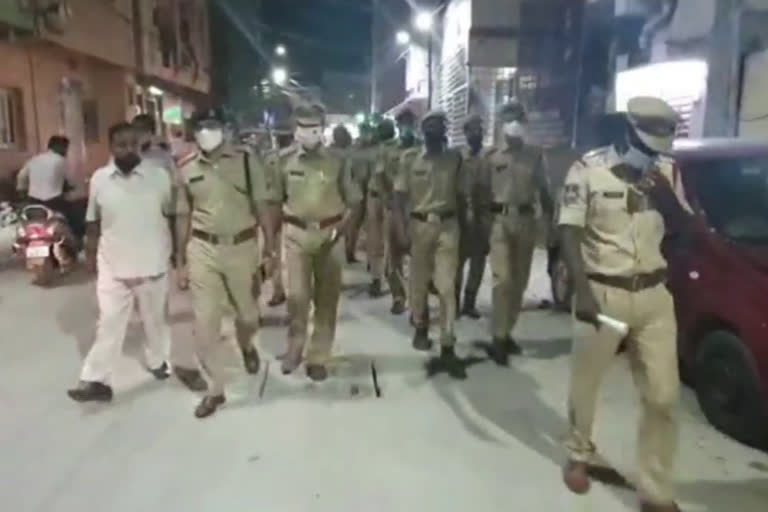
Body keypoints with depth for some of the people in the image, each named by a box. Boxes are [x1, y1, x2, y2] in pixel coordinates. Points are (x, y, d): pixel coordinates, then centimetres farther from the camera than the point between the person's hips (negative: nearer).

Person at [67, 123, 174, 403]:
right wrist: (90, 253, 9)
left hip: (153, 264, 0)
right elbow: (94, 221, 7)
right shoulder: (99, 179, -2)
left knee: (155, 319, 17)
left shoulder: (158, 177, -7)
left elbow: (172, 216, 0)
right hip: (112, 266, 1)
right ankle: (95, 380, 13)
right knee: (108, 324, 5)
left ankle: (157, 360, 39)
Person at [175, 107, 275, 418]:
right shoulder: (187, 170, 4)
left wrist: (271, 252, -7)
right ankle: (215, 389, 18)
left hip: (241, 247, -1)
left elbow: (262, 209, -3)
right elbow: (183, 218, 9)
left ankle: (246, 346, 49)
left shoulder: (248, 162, -4)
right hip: (202, 250, 2)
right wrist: (181, 262, 9)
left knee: (247, 315, 12)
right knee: (204, 322, 2)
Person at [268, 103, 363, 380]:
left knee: (327, 298, 7)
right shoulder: (285, 161, 0)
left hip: (329, 235, 0)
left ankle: (318, 357, 21)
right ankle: (294, 348, 28)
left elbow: (354, 202, 0)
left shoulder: (338, 161, -3)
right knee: (297, 295, 4)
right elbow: (276, 202, 7)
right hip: (296, 234, 0)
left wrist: (338, 229, -10)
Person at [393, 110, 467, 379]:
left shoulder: (454, 158, 5)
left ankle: (447, 348, 0)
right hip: (419, 225, 0)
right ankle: (421, 327, 38)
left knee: (447, 286, -4)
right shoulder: (410, 158, 1)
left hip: (448, 226, 0)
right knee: (419, 282, 12)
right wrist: (401, 230, -9)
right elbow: (399, 197, -1)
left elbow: (461, 195, 9)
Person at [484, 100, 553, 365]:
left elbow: (544, 191, 10)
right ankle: (498, 337, -4)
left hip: (526, 221, 3)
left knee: (520, 280, 8)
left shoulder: (535, 155, 8)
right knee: (503, 278, -12)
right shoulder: (493, 157, 4)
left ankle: (506, 332, 21)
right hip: (500, 220, -3)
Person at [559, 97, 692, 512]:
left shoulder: (667, 171, 6)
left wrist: (666, 195, -9)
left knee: (663, 395, 5)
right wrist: (583, 290, -22)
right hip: (602, 292, -4)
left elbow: (685, 228, 11)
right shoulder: (588, 169, -9)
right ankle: (578, 454, 39)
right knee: (585, 384, 12)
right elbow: (570, 233, -12)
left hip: (654, 294, 4)